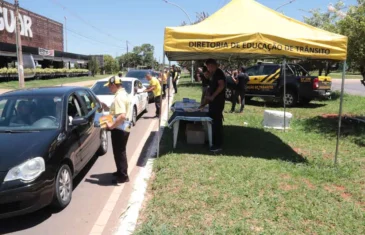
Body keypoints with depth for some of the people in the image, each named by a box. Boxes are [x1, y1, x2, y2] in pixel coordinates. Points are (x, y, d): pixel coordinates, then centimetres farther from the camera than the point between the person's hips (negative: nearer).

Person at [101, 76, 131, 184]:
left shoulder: (119, 97, -23)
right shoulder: (123, 93, 10)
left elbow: (122, 116, -34)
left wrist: (111, 126, -24)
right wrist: (108, 108, 8)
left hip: (119, 129, -10)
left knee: (119, 152, 1)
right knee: (120, 151, 22)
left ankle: (123, 176, 11)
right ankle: (121, 171, 36)